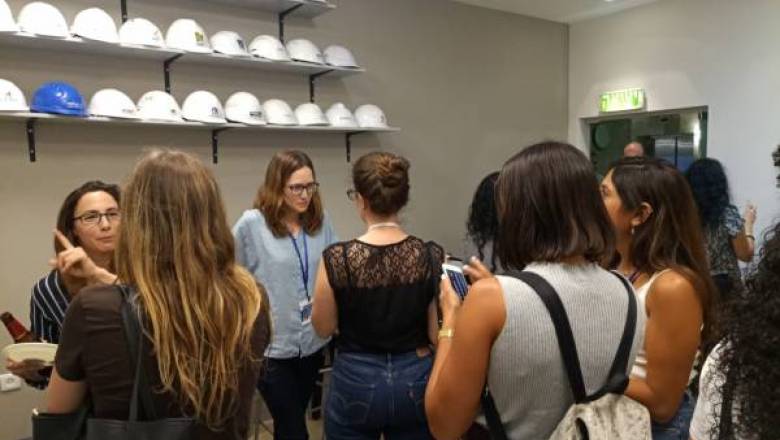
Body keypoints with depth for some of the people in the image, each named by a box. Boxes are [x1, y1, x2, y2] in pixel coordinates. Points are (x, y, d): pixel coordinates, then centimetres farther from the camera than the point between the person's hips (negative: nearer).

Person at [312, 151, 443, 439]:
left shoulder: (338, 258, -18)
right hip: (415, 379, 2)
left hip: (356, 382, -2)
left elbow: (323, 328, -4)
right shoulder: (432, 257, -12)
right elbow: (439, 334, -7)